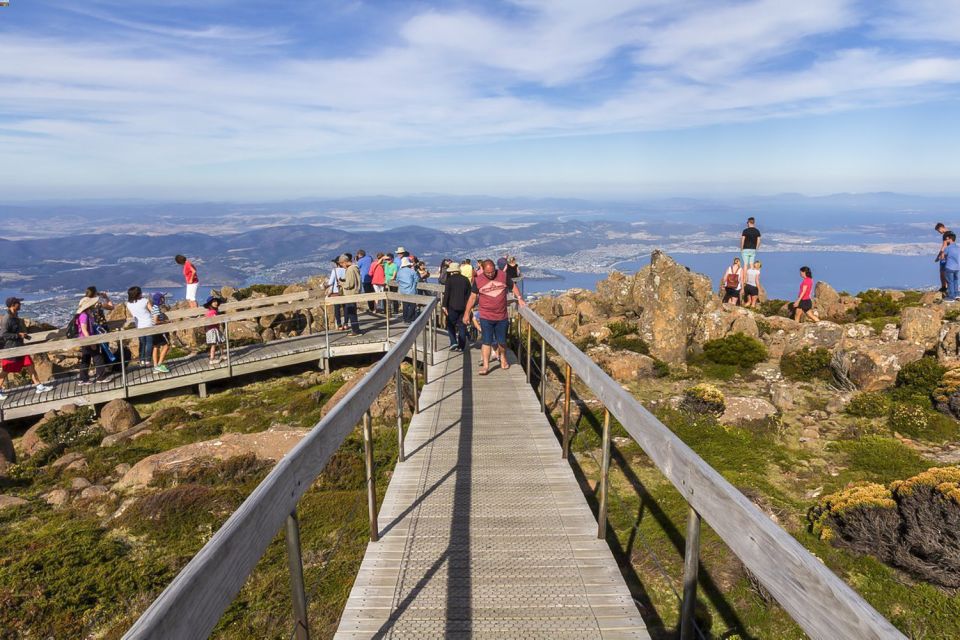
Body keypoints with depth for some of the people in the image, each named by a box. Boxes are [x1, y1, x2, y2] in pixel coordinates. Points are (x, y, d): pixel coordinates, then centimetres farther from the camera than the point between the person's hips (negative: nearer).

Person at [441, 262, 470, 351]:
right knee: (462, 326, 8)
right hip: (463, 307, 4)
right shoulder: (465, 280, 7)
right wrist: (467, 306, 17)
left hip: (452, 306, -4)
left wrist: (444, 305, -9)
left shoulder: (449, 280, -7)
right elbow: (469, 294, 10)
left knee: (450, 324, 9)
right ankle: (461, 346, 10)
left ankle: (453, 342, -6)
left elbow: (446, 294, -12)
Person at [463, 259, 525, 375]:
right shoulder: (478, 280, -6)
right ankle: (485, 365, 2)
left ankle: (503, 359, 37)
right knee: (487, 342, -4)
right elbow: (473, 297, 2)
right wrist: (467, 313, 3)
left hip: (502, 316, 2)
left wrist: (519, 298, -1)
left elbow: (513, 287, 12)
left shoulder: (503, 275, -3)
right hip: (486, 317, -2)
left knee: (502, 341, 14)